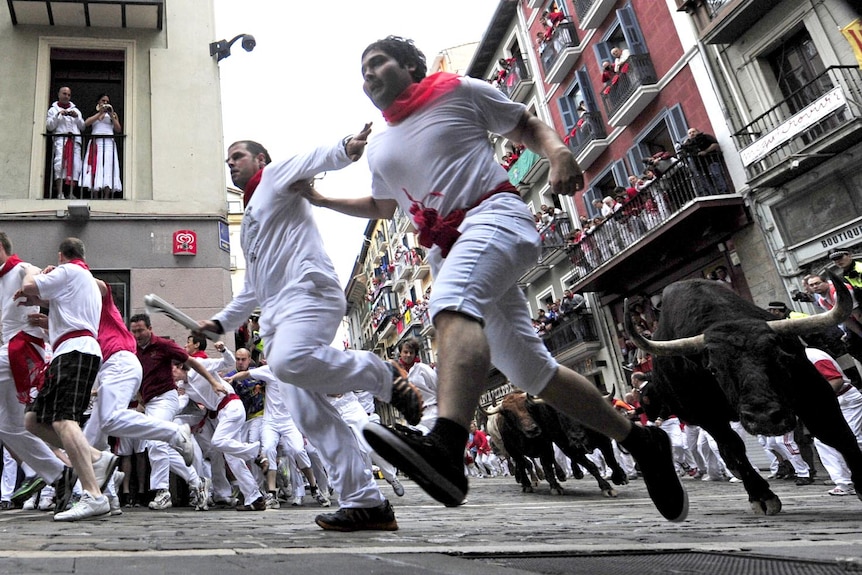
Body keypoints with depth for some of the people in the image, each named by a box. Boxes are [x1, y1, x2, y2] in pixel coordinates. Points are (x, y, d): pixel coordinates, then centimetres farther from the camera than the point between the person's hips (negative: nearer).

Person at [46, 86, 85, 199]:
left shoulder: (76, 110, 27)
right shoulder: (53, 109, 19)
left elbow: (82, 127, 18)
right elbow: (49, 127, 6)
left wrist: (77, 117, 1)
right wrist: (58, 115, -5)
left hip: (75, 139, 3)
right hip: (60, 138, -3)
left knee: (75, 165, -12)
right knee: (59, 164, -22)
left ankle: (70, 193, -9)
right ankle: (59, 193, -24)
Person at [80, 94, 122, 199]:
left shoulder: (113, 114, 19)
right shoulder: (93, 114, 20)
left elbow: (119, 129, 7)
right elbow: (86, 123, 0)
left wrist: (111, 115, -1)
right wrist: (99, 113, -1)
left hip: (108, 143, -1)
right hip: (95, 143, 1)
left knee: (108, 169, -13)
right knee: (95, 168, -10)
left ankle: (107, 196, -19)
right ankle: (95, 196, -14)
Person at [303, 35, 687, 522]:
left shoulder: (458, 91, 10)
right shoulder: (379, 149, 25)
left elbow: (528, 125, 13)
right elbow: (382, 207, 38)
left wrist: (558, 151, -8)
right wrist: (320, 199, 31)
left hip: (495, 215, -6)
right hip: (447, 250, 6)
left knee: (452, 303, -36)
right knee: (532, 370, 4)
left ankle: (446, 447, -54)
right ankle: (640, 441, 17)